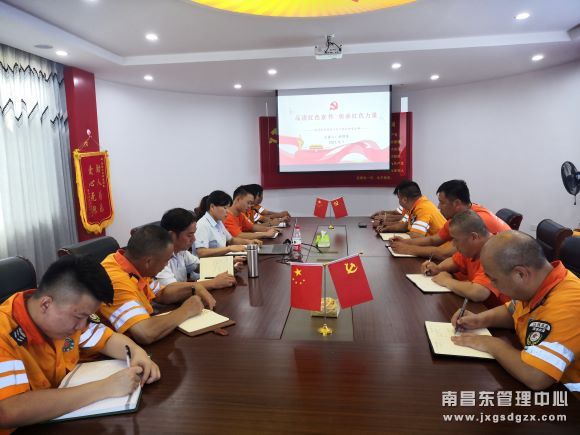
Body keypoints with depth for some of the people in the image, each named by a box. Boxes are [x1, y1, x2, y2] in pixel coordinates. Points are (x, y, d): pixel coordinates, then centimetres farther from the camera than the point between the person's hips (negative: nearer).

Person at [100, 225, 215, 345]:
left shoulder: (136, 266, -1)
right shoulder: (115, 281, -28)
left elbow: (161, 294, 16)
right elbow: (145, 334, -38)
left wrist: (194, 288, -1)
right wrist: (185, 311, -22)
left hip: (136, 344, 8)